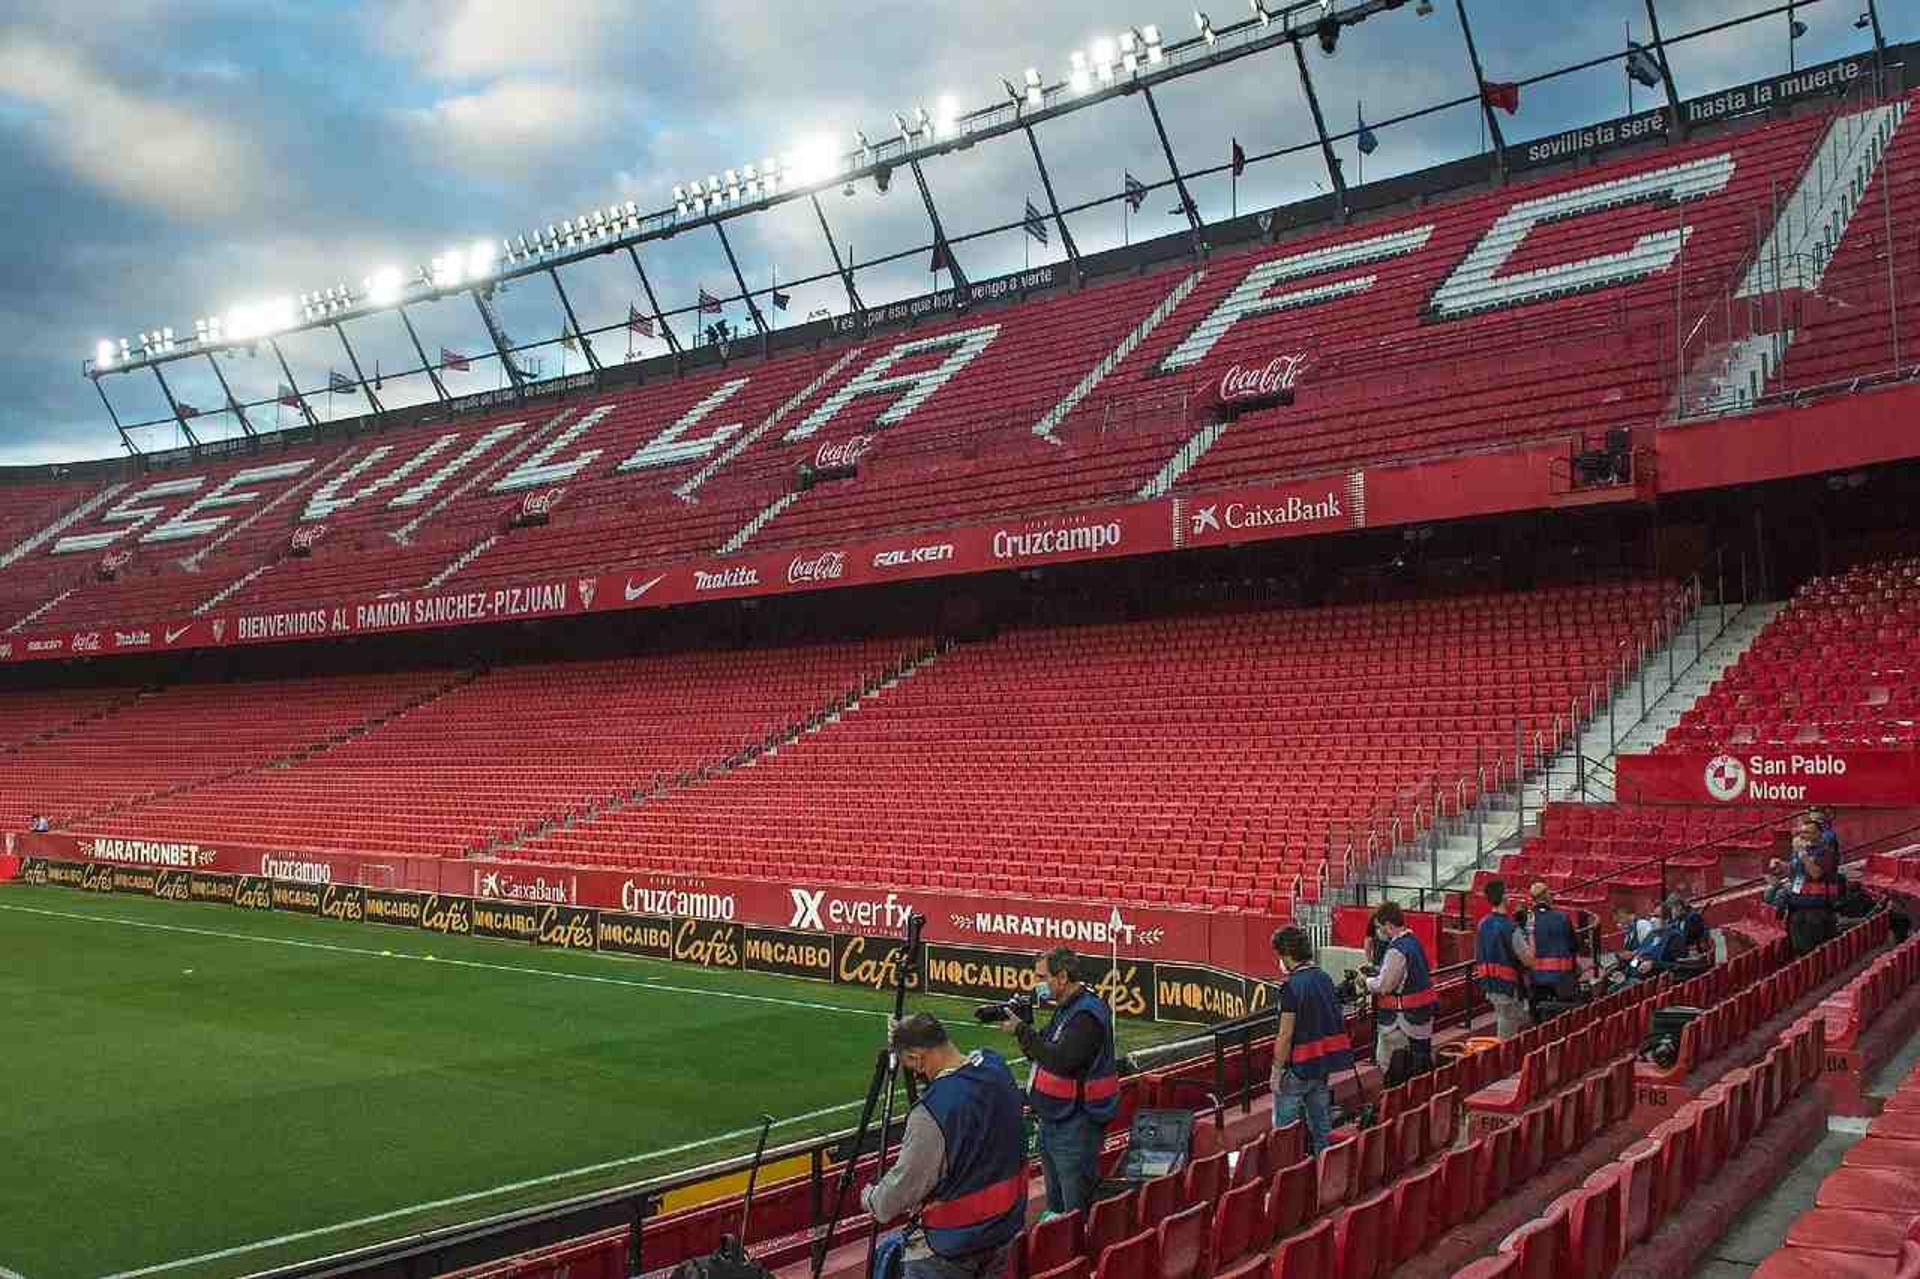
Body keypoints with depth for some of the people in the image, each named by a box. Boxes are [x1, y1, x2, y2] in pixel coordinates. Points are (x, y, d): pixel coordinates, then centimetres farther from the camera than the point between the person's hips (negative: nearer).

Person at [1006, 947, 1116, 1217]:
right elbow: (1043, 1053, 13)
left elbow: (1061, 1060, -30)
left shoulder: (1087, 1014, -20)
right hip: (1053, 1121, 10)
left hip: (1076, 1127, -10)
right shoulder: (1066, 1008, 12)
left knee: (1076, 1211, -1)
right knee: (1054, 1207, 21)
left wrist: (1022, 1030, -23)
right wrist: (1022, 1024, -3)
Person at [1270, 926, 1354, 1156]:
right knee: (1322, 1125, 15)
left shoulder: (1292, 986, -19)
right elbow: (1334, 1022, 11)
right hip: (1324, 1064, 7)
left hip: (1299, 1067, -7)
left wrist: (1277, 1070, -11)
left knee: (1283, 1127, 4)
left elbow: (1286, 1035, -19)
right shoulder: (1325, 978, 4)